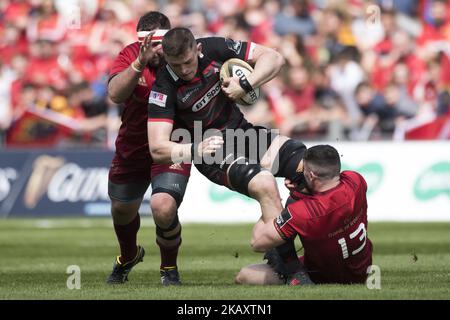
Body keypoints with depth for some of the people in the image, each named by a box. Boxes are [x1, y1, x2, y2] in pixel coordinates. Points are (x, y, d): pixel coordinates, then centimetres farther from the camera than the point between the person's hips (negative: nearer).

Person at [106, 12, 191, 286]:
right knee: (121, 210, 21)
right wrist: (139, 63, -41)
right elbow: (115, 94, -29)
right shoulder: (131, 55, -14)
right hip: (132, 148, 3)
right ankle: (128, 257, 57)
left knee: (164, 209, -25)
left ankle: (170, 268, 6)